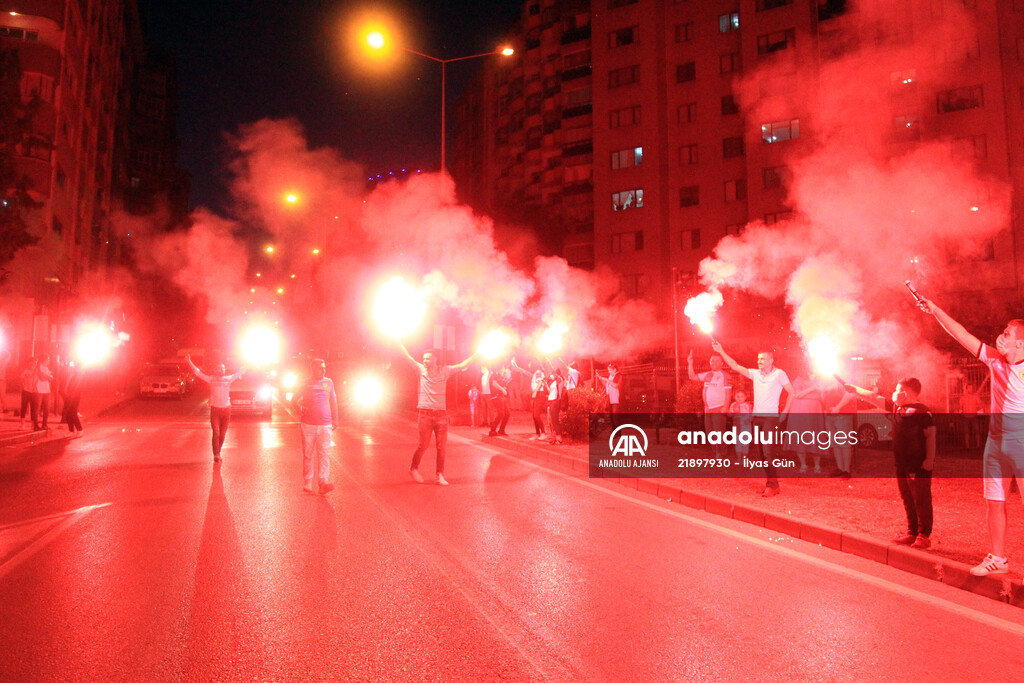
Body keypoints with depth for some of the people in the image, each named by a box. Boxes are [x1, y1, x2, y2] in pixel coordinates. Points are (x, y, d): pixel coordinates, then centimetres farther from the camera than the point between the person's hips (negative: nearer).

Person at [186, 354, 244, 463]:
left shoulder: (228, 379, 9)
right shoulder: (211, 379, 2)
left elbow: (238, 373, 24)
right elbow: (197, 373, 1)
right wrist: (189, 362, -5)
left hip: (226, 409, 3)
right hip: (215, 409, -3)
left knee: (222, 434, 9)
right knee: (215, 433, -10)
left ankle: (218, 453, 24)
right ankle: (216, 455, -7)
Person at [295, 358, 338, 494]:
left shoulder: (329, 382, 10)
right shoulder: (306, 383, 4)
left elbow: (333, 401, 17)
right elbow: (296, 399, 6)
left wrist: (335, 419, 17)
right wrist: (300, 408, -13)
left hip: (325, 424, 1)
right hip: (308, 424, -1)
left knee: (324, 454, -8)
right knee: (308, 454, 5)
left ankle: (324, 482, -12)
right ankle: (307, 484, 13)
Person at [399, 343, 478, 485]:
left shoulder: (445, 370, 4)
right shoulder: (422, 369, 4)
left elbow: (462, 365, 6)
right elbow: (409, 357, 5)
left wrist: (476, 354, 3)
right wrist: (399, 344, 3)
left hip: (441, 413, 1)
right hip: (425, 413, -1)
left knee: (441, 446, 2)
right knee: (423, 445, 3)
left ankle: (439, 474, 12)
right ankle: (414, 468, 25)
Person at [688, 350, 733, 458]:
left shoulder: (725, 376, -4)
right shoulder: (707, 375, 14)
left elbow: (728, 392, -9)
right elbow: (693, 377, 13)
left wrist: (726, 407, -18)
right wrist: (690, 364, 3)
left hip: (719, 409, -7)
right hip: (708, 408, 7)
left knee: (719, 432, -7)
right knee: (710, 431, 10)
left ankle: (720, 455, 0)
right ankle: (716, 453, 21)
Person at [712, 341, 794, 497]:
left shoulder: (779, 374, -3)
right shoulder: (755, 374, 10)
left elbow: (791, 392, 3)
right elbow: (736, 367, 6)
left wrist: (785, 412, -2)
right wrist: (721, 351, -1)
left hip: (771, 417, -6)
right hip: (757, 417, 6)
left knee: (768, 451, -12)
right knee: (761, 452, 7)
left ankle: (772, 486, -7)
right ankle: (770, 482, 16)